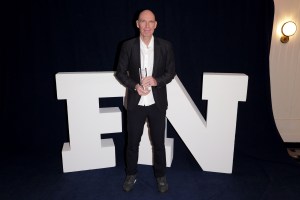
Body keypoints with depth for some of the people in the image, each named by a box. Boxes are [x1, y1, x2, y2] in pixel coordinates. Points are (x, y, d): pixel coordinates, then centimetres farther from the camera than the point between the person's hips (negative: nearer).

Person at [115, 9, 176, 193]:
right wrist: (135, 86, -16)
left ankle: (161, 175, 35)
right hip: (136, 103, 0)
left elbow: (171, 72, 2)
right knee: (133, 141, 14)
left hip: (157, 103, 0)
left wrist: (156, 80, -18)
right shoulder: (128, 46, -4)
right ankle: (131, 174, 36)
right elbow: (120, 72, 0)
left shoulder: (165, 46, -3)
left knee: (159, 142, 13)